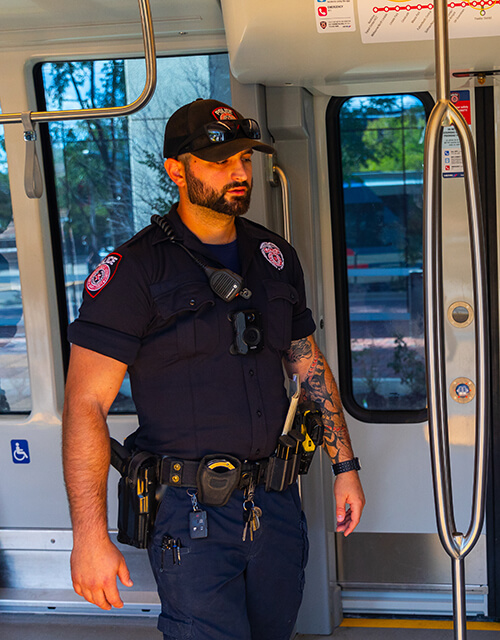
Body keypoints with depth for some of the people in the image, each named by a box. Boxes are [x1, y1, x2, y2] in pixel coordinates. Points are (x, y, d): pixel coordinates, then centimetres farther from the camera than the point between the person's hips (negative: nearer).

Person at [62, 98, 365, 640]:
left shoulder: (275, 256, 8)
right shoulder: (135, 269, -11)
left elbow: (309, 365, 16)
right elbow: (85, 405, -15)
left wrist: (345, 467, 13)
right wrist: (90, 535, -20)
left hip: (276, 503, 6)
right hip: (191, 512, -5)